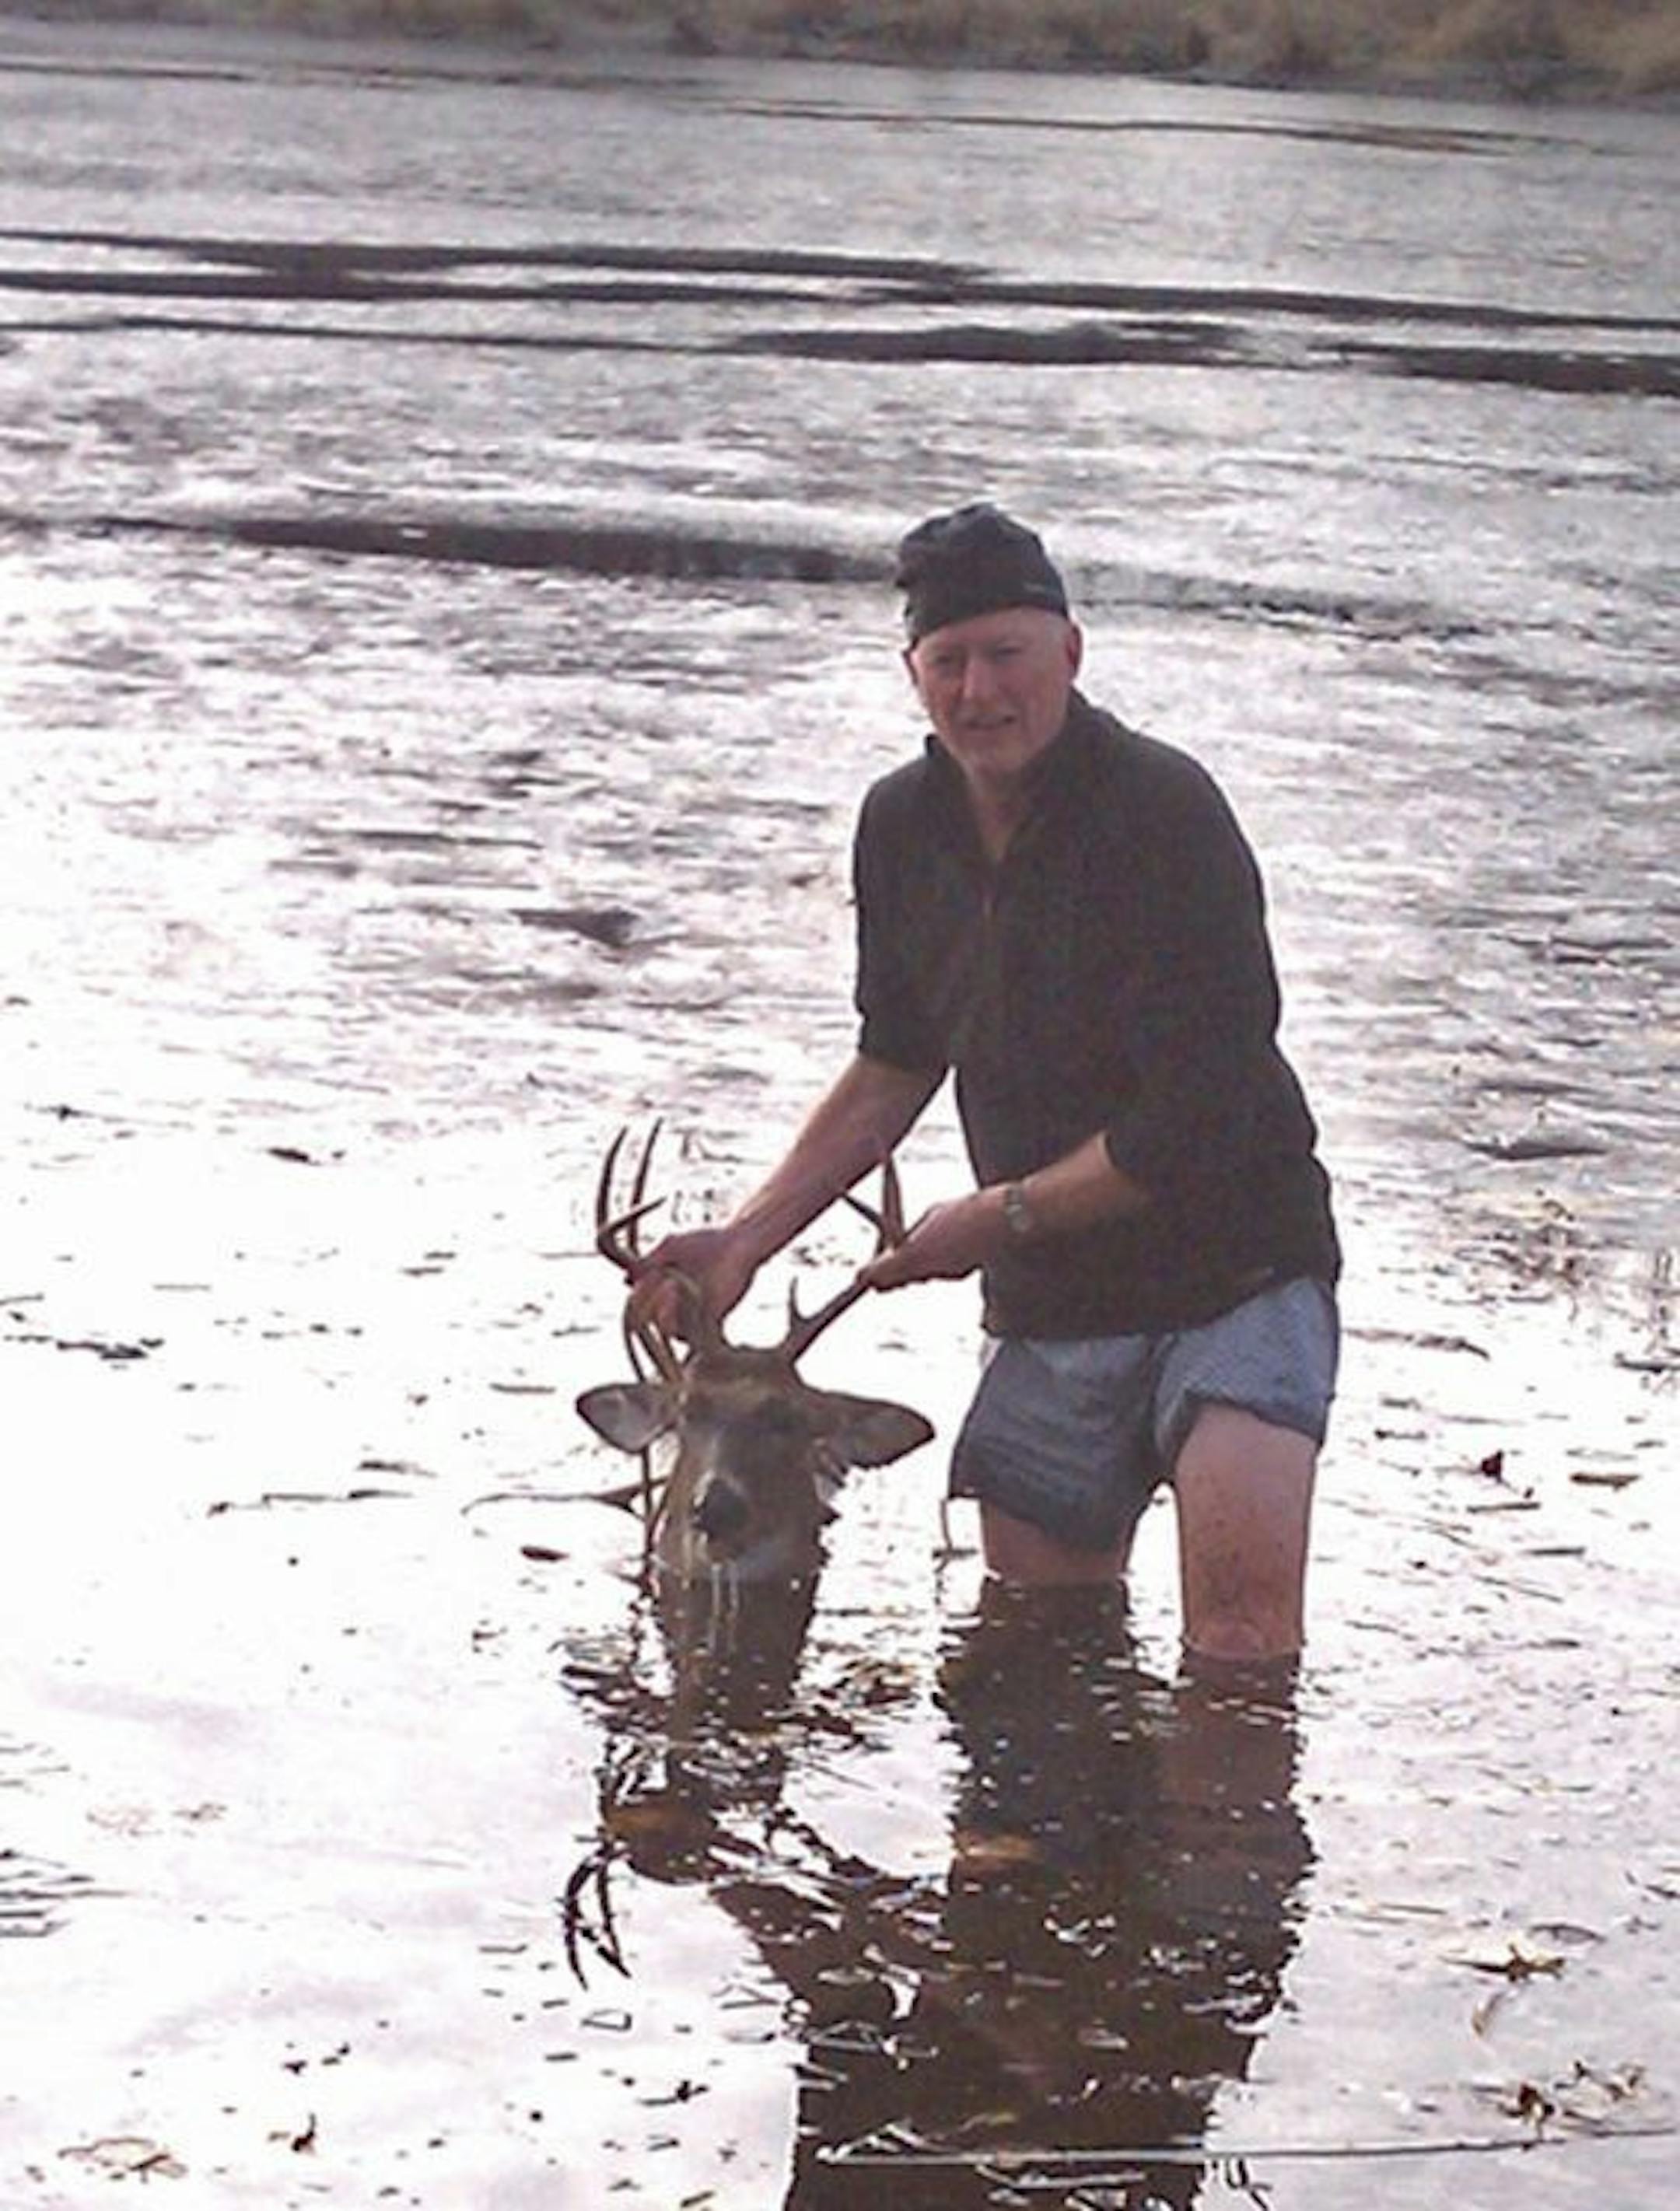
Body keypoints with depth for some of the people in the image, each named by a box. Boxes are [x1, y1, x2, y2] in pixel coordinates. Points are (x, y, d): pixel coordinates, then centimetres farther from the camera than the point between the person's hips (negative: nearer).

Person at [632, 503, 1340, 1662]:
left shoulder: (1164, 813, -17)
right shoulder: (904, 825, 5)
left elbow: (1197, 1115, -20)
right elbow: (894, 1069, 20)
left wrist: (1001, 1216, -10)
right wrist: (743, 1241, 12)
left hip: (1233, 1271, -7)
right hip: (1049, 1308, 7)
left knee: (1242, 1592, -27)